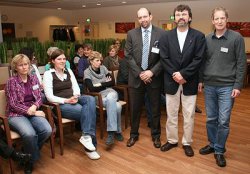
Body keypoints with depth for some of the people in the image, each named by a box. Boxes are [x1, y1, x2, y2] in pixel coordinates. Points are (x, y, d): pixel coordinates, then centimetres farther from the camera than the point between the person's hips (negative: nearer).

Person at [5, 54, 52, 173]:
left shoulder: (34, 79, 9)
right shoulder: (11, 81, -5)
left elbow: (39, 97, 10)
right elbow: (13, 104, -10)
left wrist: (34, 107, -12)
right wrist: (30, 112, -16)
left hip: (33, 111, 4)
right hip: (16, 115, -4)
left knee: (47, 130, -24)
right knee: (29, 134, -34)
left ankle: (28, 151, 4)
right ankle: (31, 159, -4)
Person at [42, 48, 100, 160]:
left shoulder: (69, 71, 14)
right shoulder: (48, 74, -3)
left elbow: (76, 88, 11)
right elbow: (49, 97, -10)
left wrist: (76, 97, -13)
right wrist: (66, 101, -21)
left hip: (73, 100, 5)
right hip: (60, 105, -5)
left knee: (90, 99, -29)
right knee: (87, 111, -28)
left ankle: (86, 136, -34)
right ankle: (90, 142, -24)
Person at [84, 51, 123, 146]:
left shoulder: (103, 68, 10)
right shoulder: (87, 72, -1)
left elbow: (113, 82, 7)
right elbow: (91, 88, -12)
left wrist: (100, 84, -4)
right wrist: (106, 83, -6)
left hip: (111, 92, 3)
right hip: (99, 96, -3)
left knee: (110, 98, -37)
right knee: (117, 106, -34)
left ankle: (111, 132, -31)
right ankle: (117, 131, -19)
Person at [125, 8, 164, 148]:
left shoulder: (161, 34, -2)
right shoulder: (132, 34, 3)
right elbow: (128, 56, -2)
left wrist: (152, 72, -14)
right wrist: (139, 73, -10)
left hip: (154, 77, -1)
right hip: (136, 77, 1)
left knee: (156, 109, 11)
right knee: (135, 108, 10)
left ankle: (156, 135, 29)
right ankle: (134, 134, 29)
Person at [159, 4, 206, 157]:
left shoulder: (198, 36, 0)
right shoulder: (166, 36, 4)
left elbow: (198, 59, -8)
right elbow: (164, 58, -3)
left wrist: (183, 74, -16)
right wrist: (175, 74, -14)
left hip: (190, 82, -1)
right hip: (171, 81, 1)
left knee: (189, 115, 8)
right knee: (171, 114, 11)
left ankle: (187, 143, 24)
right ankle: (172, 140, 28)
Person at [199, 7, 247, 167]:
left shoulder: (236, 38, -4)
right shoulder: (207, 39, 5)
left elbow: (241, 63, -5)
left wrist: (238, 86, -10)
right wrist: (200, 80, 8)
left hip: (227, 86, -3)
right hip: (209, 86, 3)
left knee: (223, 121, -1)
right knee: (211, 119, 12)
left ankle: (219, 150, 17)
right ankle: (212, 144, 30)